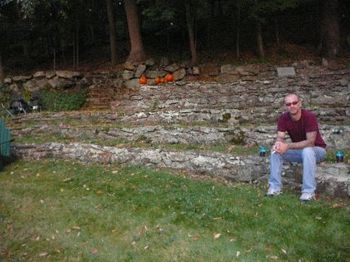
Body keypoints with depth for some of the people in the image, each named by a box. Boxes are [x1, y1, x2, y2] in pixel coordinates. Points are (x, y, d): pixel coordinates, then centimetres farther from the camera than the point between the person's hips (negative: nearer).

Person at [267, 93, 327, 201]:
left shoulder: (309, 116, -26)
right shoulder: (283, 118, -11)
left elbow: (310, 142, -32)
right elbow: (280, 138, -18)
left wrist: (288, 146, -41)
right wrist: (278, 144, -43)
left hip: (316, 149, -4)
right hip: (298, 150, 5)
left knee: (307, 151, -37)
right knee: (275, 151, -17)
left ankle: (308, 192, -31)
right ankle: (275, 187, -13)